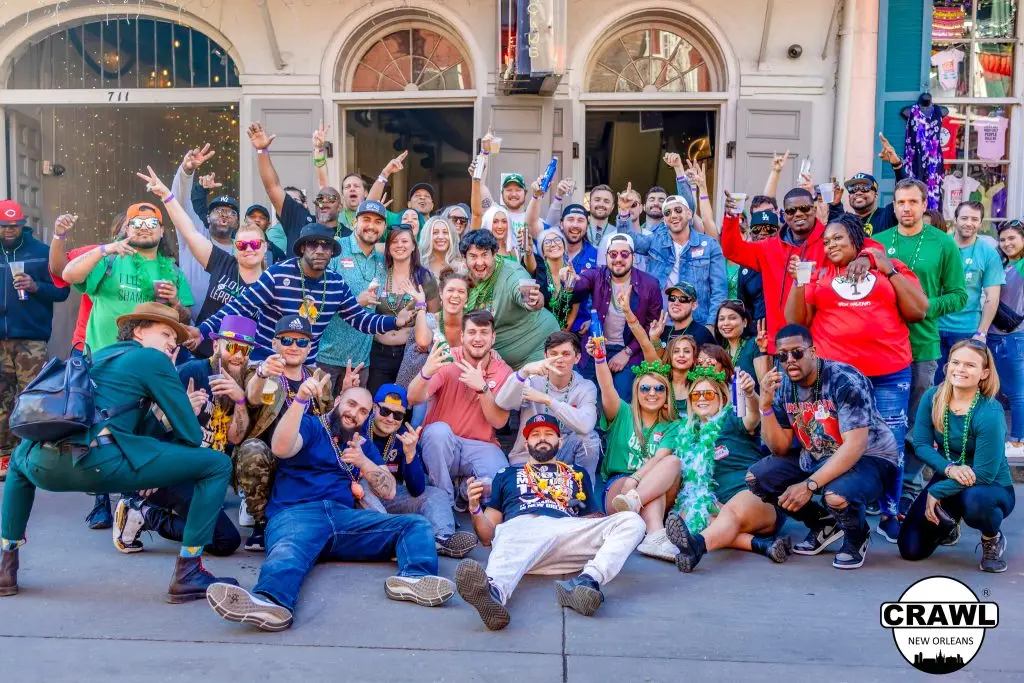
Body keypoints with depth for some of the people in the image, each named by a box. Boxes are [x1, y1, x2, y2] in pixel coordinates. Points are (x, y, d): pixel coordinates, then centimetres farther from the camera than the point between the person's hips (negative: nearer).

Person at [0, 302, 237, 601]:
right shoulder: (153, 359, 11)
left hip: (44, 466, 8)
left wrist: (180, 410, 38)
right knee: (218, 464, 4)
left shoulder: (98, 356, 33)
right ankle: (187, 574, 3)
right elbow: (192, 435, 8)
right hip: (99, 461, -8)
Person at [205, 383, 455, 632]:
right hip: (296, 514, -4)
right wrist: (300, 399, -21)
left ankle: (414, 578, -47)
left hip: (345, 518, 5)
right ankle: (270, 602, -73)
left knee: (417, 525, -15)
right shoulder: (311, 425, 13)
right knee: (289, 551, -40)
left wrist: (363, 462, -3)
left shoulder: (364, 444, 27)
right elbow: (281, 449, -11)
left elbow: (389, 491, 15)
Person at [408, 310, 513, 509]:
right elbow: (413, 399, -18)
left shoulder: (503, 372, -1)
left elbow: (499, 422, -9)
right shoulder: (447, 360, -6)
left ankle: (465, 490, 7)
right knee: (438, 430, -34)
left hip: (481, 447, 1)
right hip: (441, 442, -1)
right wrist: (426, 372, -39)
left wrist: (482, 387, -24)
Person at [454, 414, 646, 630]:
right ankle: (492, 593, -72)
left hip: (567, 531, 2)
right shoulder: (507, 475, 33)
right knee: (508, 549, -39)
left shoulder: (578, 474, 36)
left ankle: (587, 581, -47)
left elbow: (593, 522, 24)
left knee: (632, 521, -22)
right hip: (519, 528, -2)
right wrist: (475, 509, 3)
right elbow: (488, 536, 25)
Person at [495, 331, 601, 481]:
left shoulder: (586, 388, -7)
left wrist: (547, 400, -27)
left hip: (563, 456, 2)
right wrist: (524, 371, -42)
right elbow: (503, 404, -27)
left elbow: (585, 426, -28)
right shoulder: (533, 381, -7)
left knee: (587, 436, -26)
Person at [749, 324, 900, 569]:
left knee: (837, 496, -38)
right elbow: (780, 449, -4)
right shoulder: (783, 387, -5)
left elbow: (855, 446, -30)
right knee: (757, 477, -9)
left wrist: (809, 485, -36)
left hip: (870, 457, -6)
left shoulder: (846, 380, -24)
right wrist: (766, 405, -19)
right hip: (817, 459, 7)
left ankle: (857, 537, 0)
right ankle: (823, 524, 12)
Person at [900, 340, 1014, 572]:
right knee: (911, 550, -2)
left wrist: (936, 492, -22)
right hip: (947, 481, 5)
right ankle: (949, 523, 33)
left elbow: (984, 473, -24)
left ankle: (992, 540, -4)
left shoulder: (990, 413, -26)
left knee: (974, 500, -42)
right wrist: (949, 469, -28)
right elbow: (921, 444, -10)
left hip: (991, 488, -4)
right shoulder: (932, 398, -12)